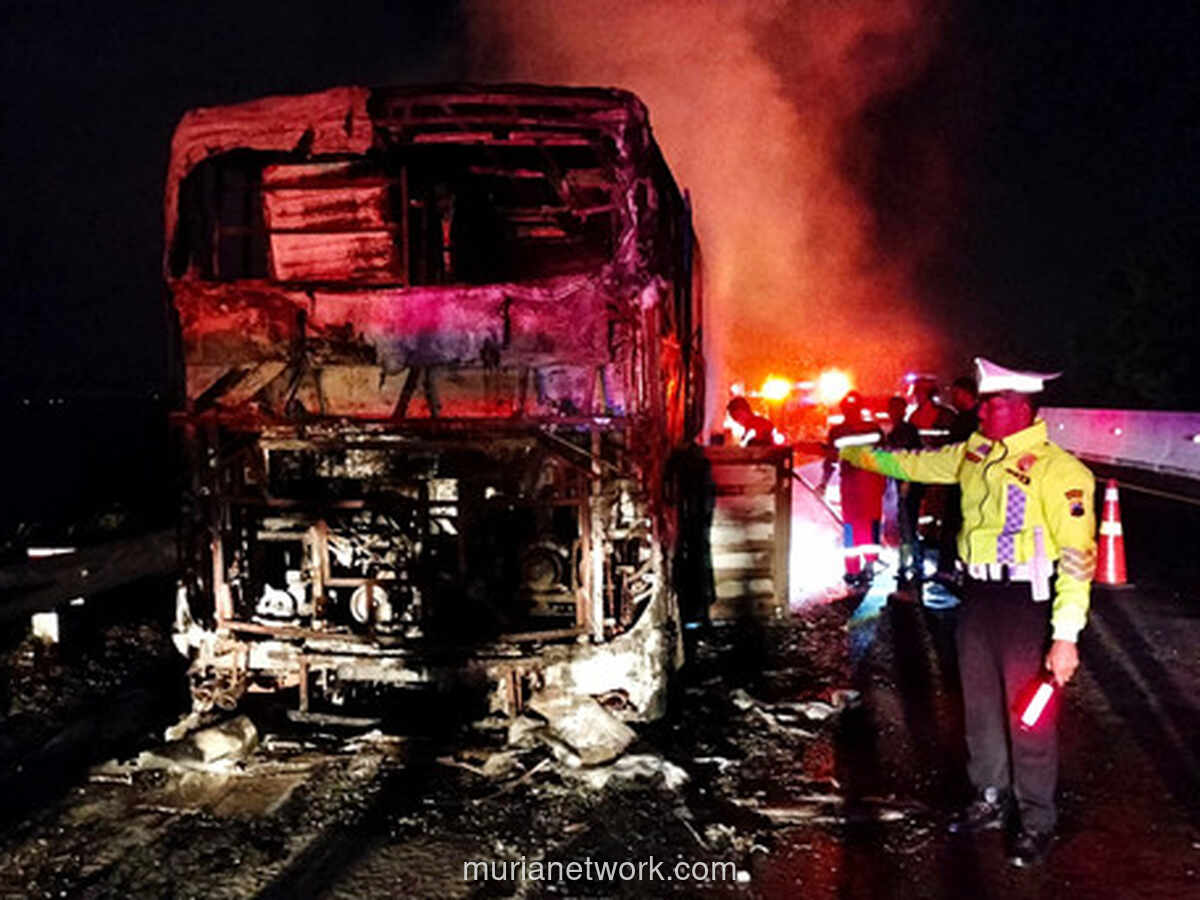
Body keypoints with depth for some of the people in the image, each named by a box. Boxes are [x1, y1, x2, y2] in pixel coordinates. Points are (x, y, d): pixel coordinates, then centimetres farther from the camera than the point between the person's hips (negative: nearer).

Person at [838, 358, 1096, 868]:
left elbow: (1077, 556, -18)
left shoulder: (1059, 470, -15)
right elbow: (911, 464, 21)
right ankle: (992, 801, 35)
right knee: (981, 707, 17)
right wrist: (851, 452, 26)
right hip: (978, 596, 7)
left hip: (1028, 601, -7)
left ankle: (1036, 822, 22)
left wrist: (1066, 635, -21)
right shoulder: (972, 454, 6)